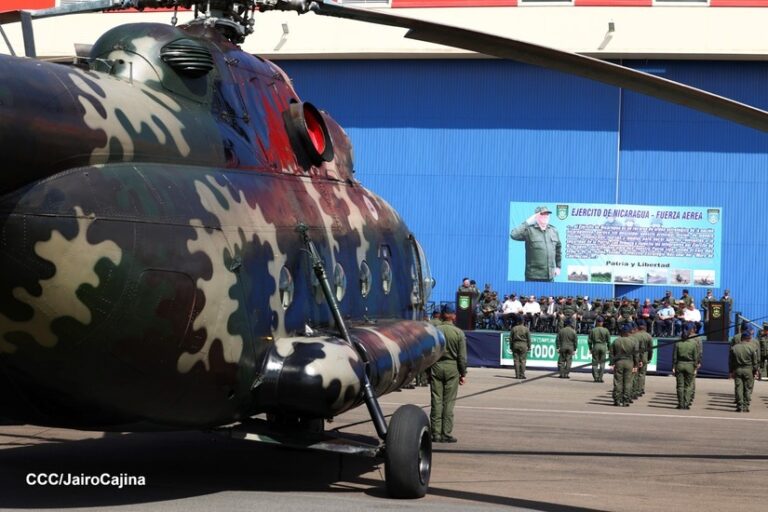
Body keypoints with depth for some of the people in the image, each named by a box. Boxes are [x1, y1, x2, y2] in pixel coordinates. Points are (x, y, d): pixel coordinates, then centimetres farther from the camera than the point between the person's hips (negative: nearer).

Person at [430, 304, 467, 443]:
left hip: (436, 368, 2)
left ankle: (436, 433, 4)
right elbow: (462, 356, -3)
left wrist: (428, 370, 10)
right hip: (452, 368, -2)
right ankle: (446, 434, 2)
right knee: (449, 402, 2)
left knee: (436, 401, 4)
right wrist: (463, 374, 4)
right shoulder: (459, 333, -4)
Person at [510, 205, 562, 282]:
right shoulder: (529, 230, -7)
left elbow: (558, 249, 21)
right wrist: (527, 222, -19)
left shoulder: (554, 230, 10)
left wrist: (558, 266, 18)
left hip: (550, 276, 6)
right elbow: (513, 235, -24)